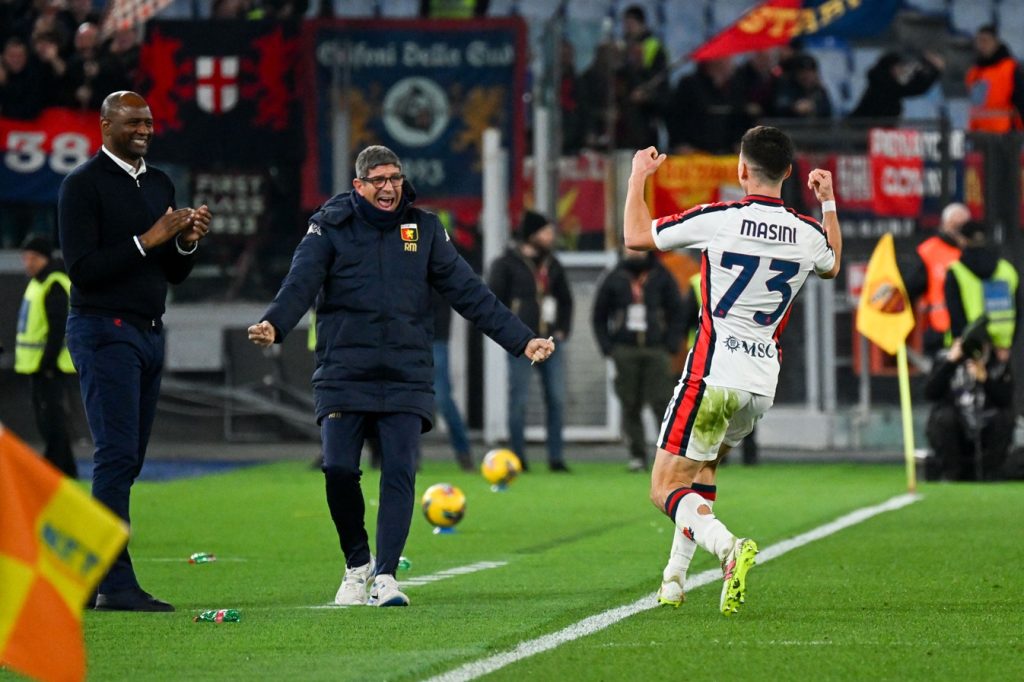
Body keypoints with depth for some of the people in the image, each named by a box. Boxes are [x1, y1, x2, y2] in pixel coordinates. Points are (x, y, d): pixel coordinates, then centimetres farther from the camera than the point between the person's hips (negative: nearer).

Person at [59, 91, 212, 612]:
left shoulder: (159, 184, 16)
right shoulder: (84, 184, -7)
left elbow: (175, 274, 19)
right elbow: (82, 267, -15)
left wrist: (187, 242, -2)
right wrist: (146, 240, -18)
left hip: (149, 332, 8)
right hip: (104, 330, -8)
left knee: (127, 460, 6)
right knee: (117, 455, -13)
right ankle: (116, 584, -16)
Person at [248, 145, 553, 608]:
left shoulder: (423, 229, 10)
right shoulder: (330, 227, 3)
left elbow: (467, 291, 10)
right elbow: (301, 283, -12)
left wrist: (521, 340, 5)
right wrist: (274, 325, -33)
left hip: (406, 374, 1)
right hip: (343, 374, -1)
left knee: (399, 473, -10)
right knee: (339, 470, -10)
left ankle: (386, 576, -5)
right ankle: (357, 565, 11)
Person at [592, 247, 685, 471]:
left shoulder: (662, 278, 7)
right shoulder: (614, 280, 9)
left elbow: (676, 313, 8)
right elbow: (599, 317, 12)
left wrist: (671, 346, -3)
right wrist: (607, 349, 1)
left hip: (656, 351, -1)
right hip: (625, 351, 1)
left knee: (661, 402, -8)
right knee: (630, 405, 0)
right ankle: (637, 455, 4)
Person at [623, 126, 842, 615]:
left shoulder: (717, 221, -13)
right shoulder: (807, 234, 1)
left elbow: (636, 237, -1)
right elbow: (832, 266, 27)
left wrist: (638, 176, 13)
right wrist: (828, 202, 37)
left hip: (713, 376, -6)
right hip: (763, 384, 6)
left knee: (665, 488, -3)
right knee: (703, 466, 28)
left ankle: (728, 548, -29)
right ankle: (675, 578, 26)